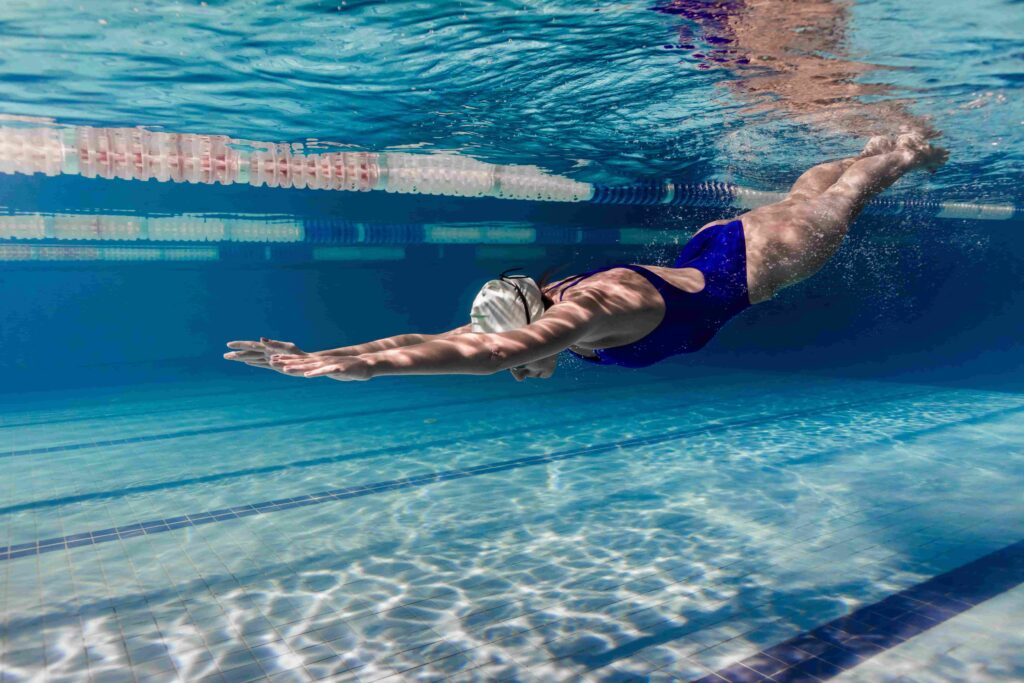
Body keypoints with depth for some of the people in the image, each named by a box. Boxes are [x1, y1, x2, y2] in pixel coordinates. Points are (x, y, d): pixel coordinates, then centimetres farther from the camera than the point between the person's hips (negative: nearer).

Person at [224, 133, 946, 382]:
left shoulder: (597, 305, -43)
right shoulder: (535, 313, -21)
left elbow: (490, 353, -58)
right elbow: (431, 339, -24)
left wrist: (362, 363, -63)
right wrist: (315, 353, -33)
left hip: (759, 257, -5)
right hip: (703, 257, 5)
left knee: (829, 208, 23)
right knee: (807, 189, 30)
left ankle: (907, 147, 49)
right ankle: (875, 144, 56)